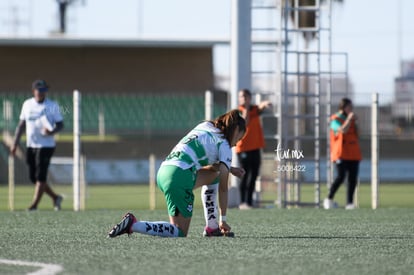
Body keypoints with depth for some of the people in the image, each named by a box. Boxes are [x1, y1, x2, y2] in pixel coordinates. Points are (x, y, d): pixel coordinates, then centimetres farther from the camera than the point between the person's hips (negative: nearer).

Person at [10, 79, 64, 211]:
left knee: (40, 176, -9)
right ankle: (55, 197, 24)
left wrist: (52, 131, -24)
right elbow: (21, 125, 14)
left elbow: (60, 124, -3)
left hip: (46, 145, -5)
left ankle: (34, 204, -7)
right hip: (31, 145, 5)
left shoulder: (52, 105, -3)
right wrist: (15, 143, 9)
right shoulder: (27, 104, 9)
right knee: (33, 177, 8)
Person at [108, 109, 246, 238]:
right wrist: (223, 219, 9)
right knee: (180, 233, -1)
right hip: (180, 177, -9)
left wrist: (229, 169, 34)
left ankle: (211, 228, 24)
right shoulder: (224, 145, 3)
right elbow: (223, 188, 2)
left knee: (214, 173, 27)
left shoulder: (203, 127, 23)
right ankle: (133, 224, -16)